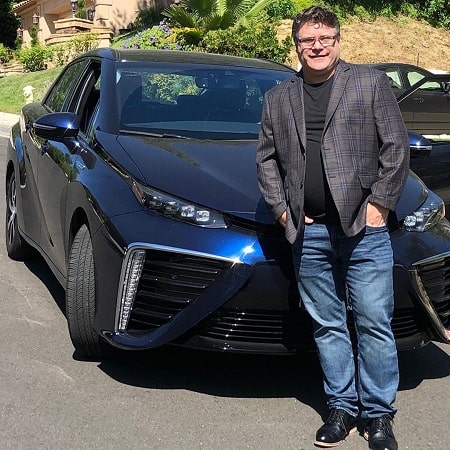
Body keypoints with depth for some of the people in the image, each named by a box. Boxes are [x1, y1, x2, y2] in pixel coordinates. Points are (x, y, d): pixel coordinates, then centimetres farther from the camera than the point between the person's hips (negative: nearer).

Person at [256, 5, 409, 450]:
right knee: (327, 326, 10)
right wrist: (282, 208, 5)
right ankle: (341, 407, 22)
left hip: (364, 228, -3)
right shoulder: (278, 98, 14)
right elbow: (266, 158, 16)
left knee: (374, 323, 1)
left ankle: (378, 413, 14)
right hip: (308, 232, 3)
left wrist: (379, 204, -5)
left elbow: (395, 147, 1)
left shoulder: (371, 83, 5)